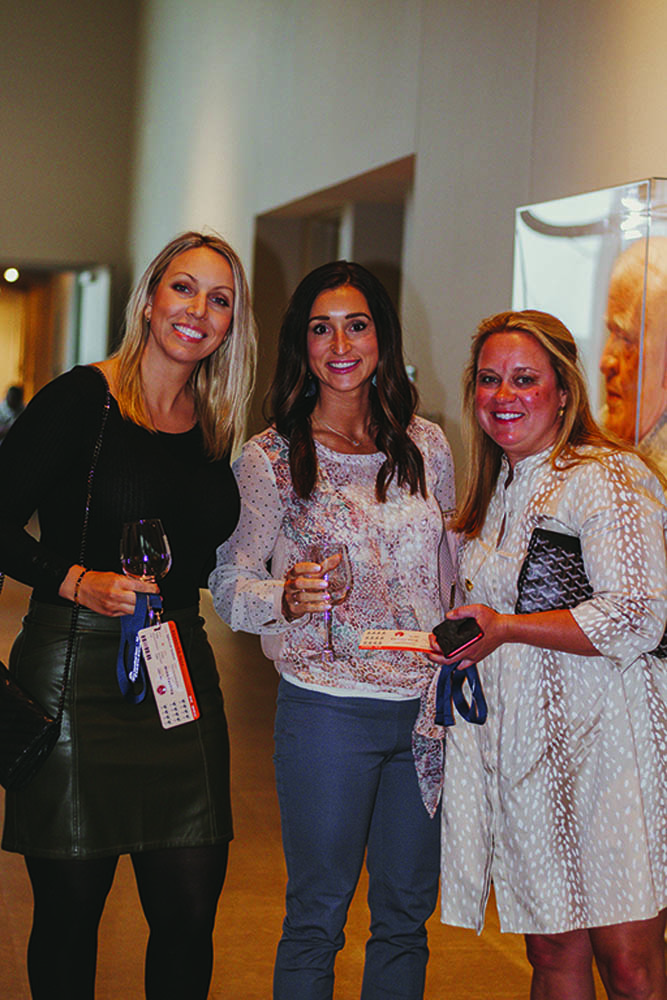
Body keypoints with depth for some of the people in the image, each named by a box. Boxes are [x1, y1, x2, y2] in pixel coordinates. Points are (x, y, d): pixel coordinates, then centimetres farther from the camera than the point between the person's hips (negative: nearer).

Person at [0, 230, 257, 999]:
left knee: (190, 911, 5)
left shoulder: (217, 430, 11)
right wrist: (76, 581, -19)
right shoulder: (81, 400, -6)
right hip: (76, 669, -5)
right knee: (69, 909, 5)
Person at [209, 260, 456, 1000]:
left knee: (407, 911, 14)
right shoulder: (269, 459, -4)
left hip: (425, 711, 4)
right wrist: (286, 597, -24)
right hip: (328, 711, -3)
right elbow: (229, 585, -3)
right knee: (318, 915, 7)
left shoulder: (426, 447, 6)